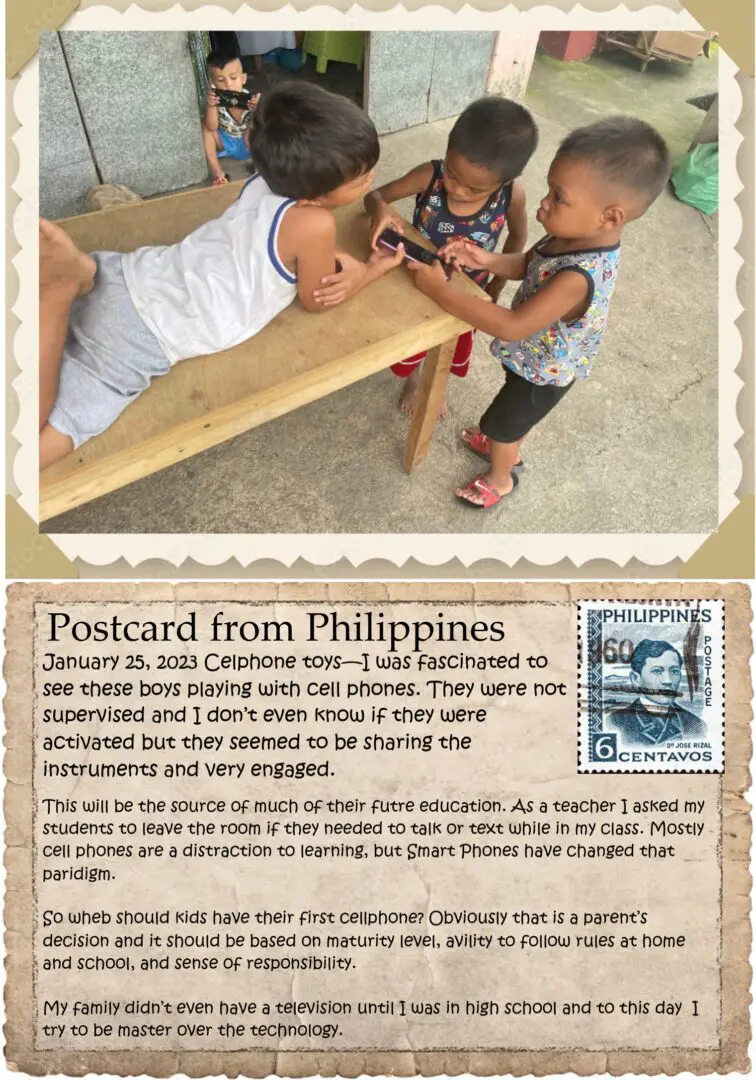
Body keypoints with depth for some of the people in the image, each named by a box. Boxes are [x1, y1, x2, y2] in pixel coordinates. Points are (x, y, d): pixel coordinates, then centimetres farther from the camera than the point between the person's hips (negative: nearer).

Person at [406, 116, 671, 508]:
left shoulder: (578, 277, -43)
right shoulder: (574, 236, -18)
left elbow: (512, 327, -43)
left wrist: (440, 290, -40)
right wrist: (486, 260, -20)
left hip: (543, 372, -7)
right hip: (537, 358, 7)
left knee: (500, 423, 19)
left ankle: (499, 479, 48)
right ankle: (506, 447, 63)